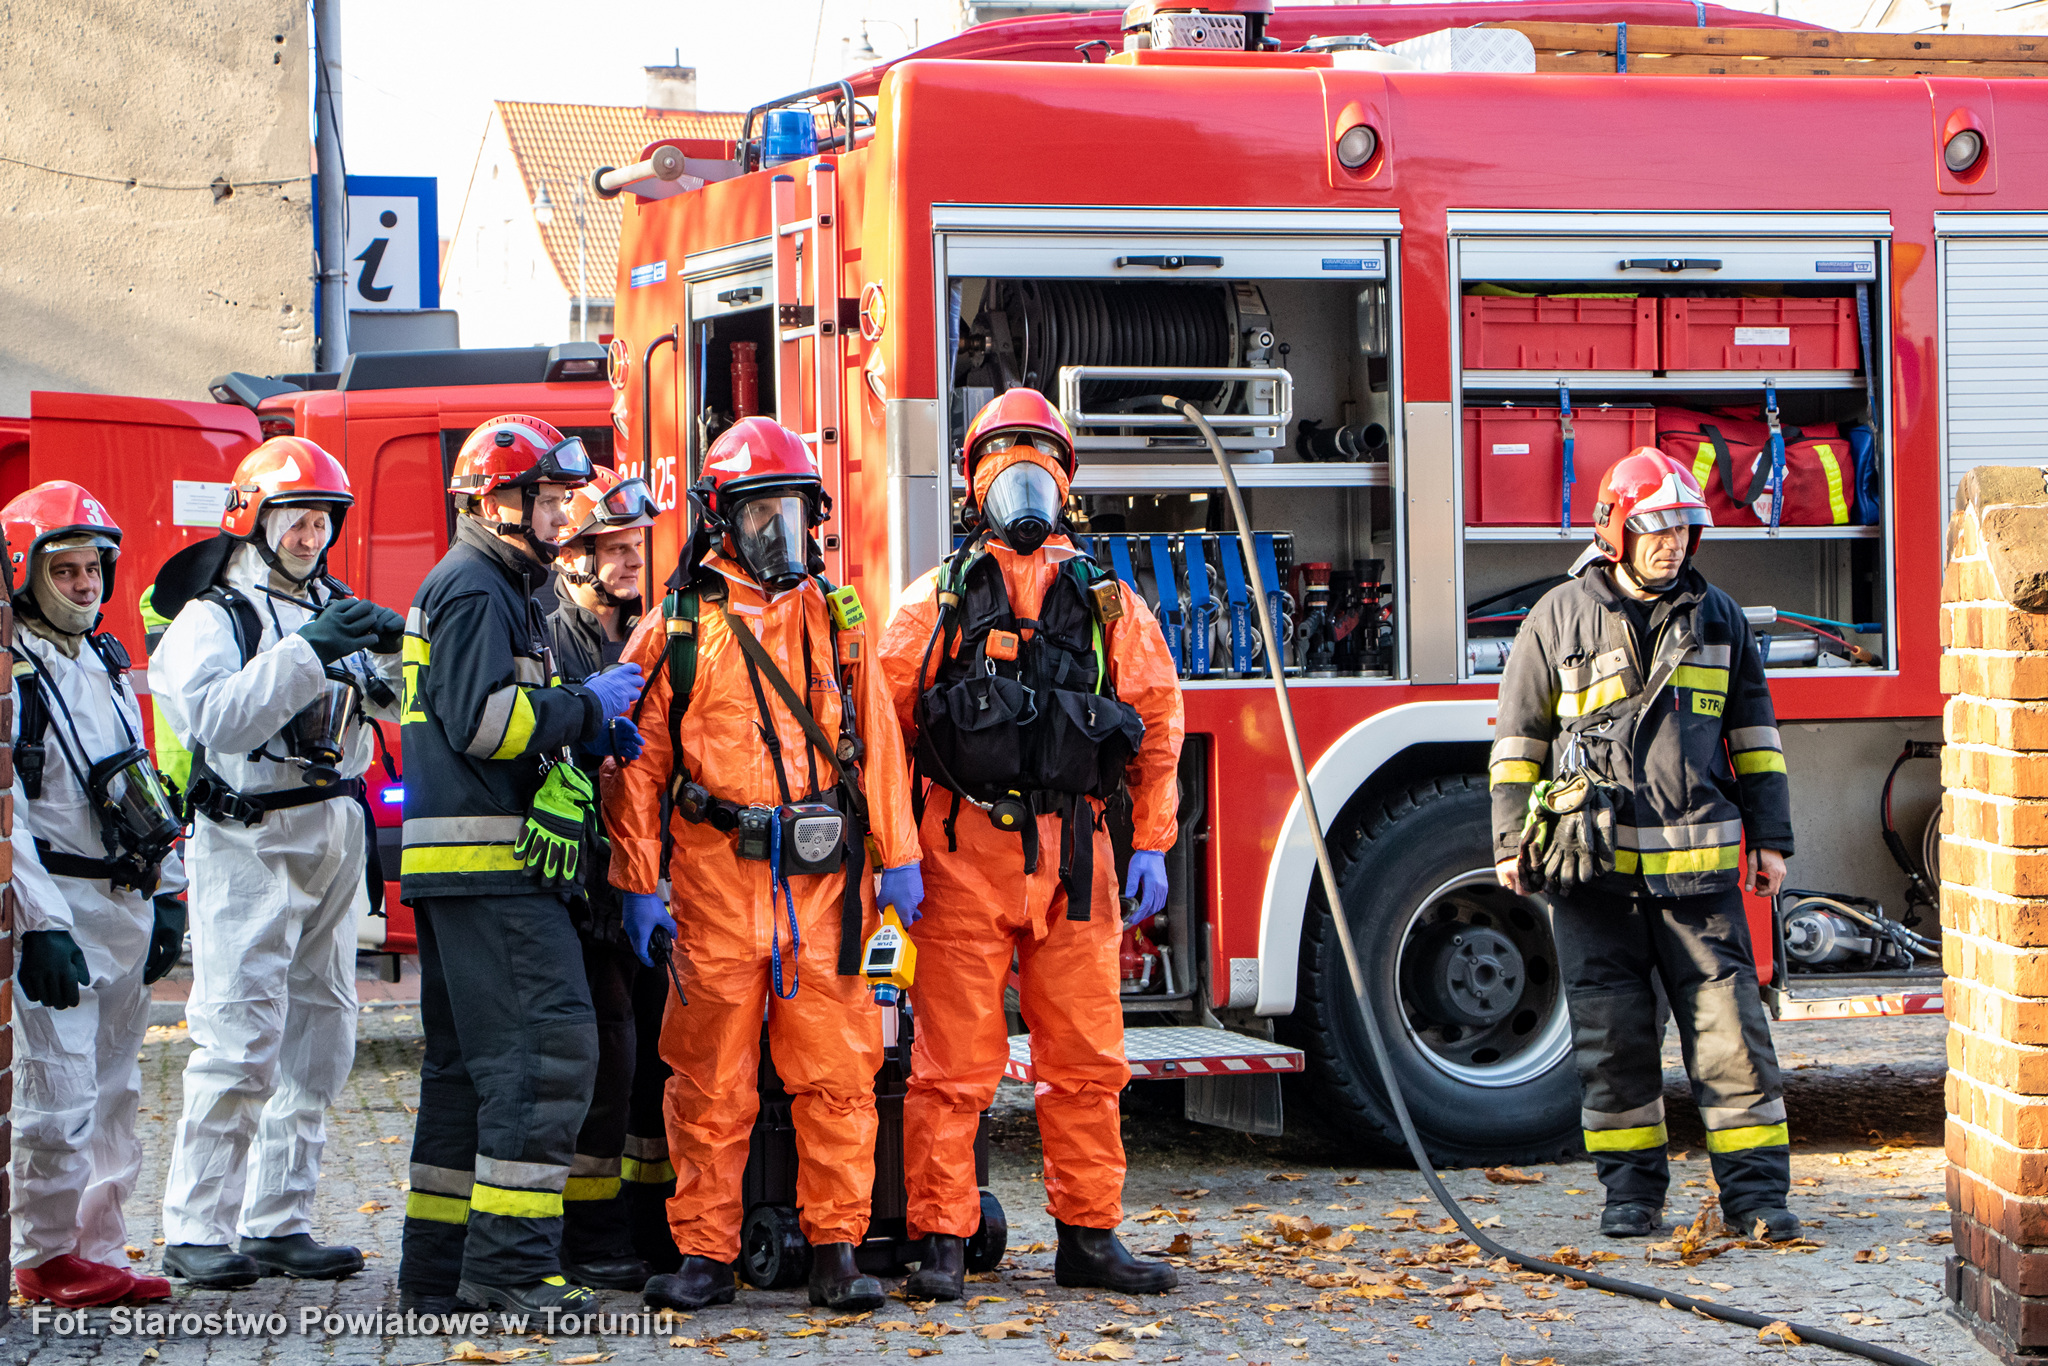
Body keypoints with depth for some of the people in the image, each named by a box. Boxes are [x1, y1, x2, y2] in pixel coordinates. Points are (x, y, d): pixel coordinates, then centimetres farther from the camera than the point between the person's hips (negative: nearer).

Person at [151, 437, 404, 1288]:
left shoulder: (336, 610, 16)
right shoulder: (212, 617, -5)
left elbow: (396, 703, 14)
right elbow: (215, 716, -21)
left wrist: (394, 651, -7)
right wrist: (305, 652, -27)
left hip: (335, 839, 7)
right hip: (250, 841, -7)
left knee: (318, 1039, 7)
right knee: (240, 1038, -11)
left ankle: (278, 1222, 12)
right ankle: (196, 1229, -7)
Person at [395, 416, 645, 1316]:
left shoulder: (486, 587, 23)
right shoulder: (476, 590, -10)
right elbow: (484, 720, -21)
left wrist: (583, 728, 12)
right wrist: (586, 707, -9)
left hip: (452, 866, 11)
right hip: (490, 865, -11)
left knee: (468, 1059, 12)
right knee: (546, 1045, -13)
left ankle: (440, 1272, 15)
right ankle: (508, 1265, -15)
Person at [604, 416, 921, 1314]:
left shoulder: (835, 620, 12)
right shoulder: (678, 631, 2)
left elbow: (876, 743, 12)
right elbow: (637, 767, 1)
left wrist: (897, 858, 7)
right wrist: (639, 886, -3)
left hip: (824, 879, 2)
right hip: (719, 880, -2)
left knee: (835, 1072, 1)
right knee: (713, 1079, 2)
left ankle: (836, 1250, 7)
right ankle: (705, 1255, 9)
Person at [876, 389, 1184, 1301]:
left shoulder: (1109, 603, 12)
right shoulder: (939, 598, 6)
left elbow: (1159, 726, 14)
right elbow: (884, 721, 3)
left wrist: (1150, 845, 7)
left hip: (1074, 854, 3)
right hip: (965, 855, -3)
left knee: (1086, 1060, 6)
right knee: (955, 1061, -2)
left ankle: (1088, 1237, 15)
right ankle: (942, 1246, 3)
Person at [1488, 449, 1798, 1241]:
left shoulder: (1719, 617, 11)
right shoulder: (1559, 618, 3)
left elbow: (1753, 731, 16)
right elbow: (1520, 736, 6)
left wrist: (1770, 837, 10)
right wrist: (1512, 843, 1)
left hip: (1697, 869, 1)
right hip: (1595, 869, -1)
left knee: (1728, 1021, -3)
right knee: (1613, 1033, 2)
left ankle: (1755, 1188, 0)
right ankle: (1631, 1189, 12)